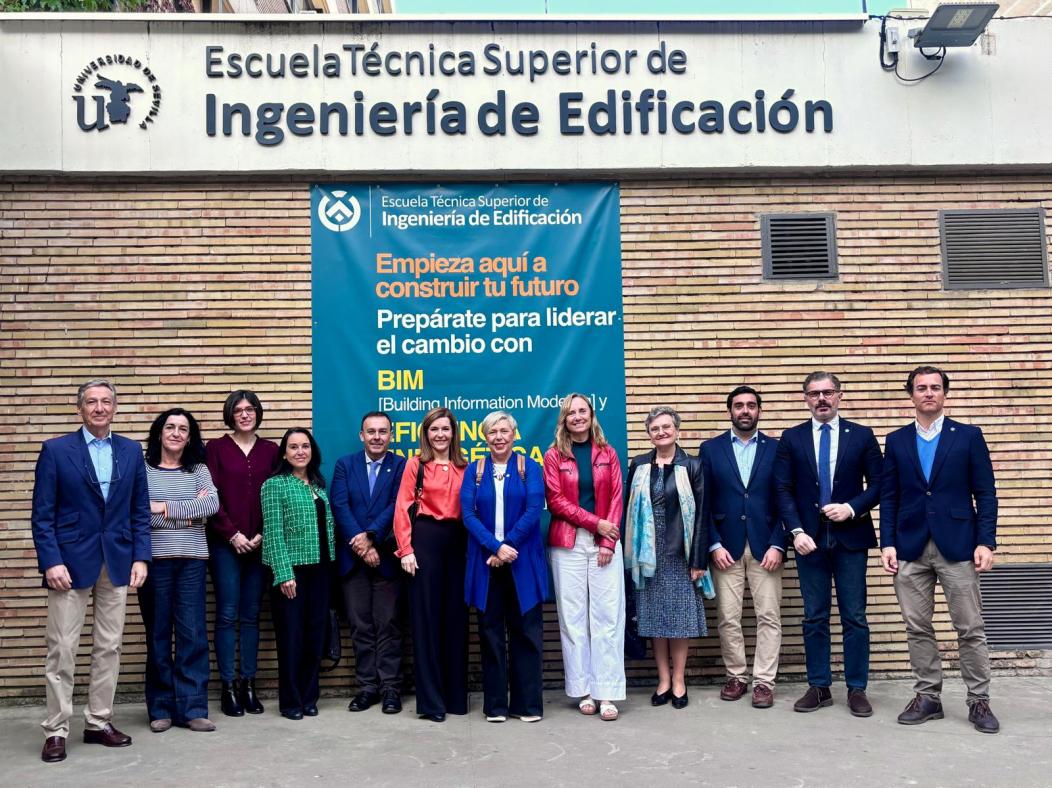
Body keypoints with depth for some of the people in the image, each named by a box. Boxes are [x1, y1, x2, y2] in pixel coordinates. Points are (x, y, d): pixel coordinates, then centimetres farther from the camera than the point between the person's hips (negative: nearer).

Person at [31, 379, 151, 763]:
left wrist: (140, 557, 0)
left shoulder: (131, 450, 7)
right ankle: (56, 730, 11)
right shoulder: (56, 450, -2)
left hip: (117, 562, 3)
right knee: (62, 649, 1)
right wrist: (51, 562, -12)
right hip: (71, 561, -3)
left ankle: (99, 722, 21)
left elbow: (140, 510, 8)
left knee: (109, 648, 9)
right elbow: (42, 514, -4)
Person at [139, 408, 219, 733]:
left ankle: (193, 708, 9)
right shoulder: (142, 470, 2)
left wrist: (164, 508, -11)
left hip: (192, 560, 2)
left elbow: (212, 504, -7)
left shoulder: (199, 470, 8)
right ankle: (161, 709, 16)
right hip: (154, 560, -1)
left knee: (193, 634, 1)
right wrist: (189, 513, -11)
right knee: (158, 635, 6)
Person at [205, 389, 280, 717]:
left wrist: (262, 535, -5)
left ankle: (248, 684, 14)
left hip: (260, 543, 2)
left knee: (251, 615, 7)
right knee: (228, 615, -1)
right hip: (225, 543, -2)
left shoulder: (271, 450, 8)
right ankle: (228, 686, 8)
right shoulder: (215, 448, 2)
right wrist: (232, 534, -9)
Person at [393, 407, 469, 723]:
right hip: (424, 540, -3)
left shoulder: (464, 467, 11)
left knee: (456, 617, 8)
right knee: (426, 617, 0)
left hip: (457, 542, 4)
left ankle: (456, 694, 20)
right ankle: (430, 700, 7)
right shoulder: (416, 464, 1)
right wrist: (406, 549, -11)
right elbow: (402, 508, -4)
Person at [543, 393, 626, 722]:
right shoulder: (554, 456, 4)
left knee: (608, 616, -3)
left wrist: (608, 542, -6)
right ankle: (583, 690, 10)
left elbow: (616, 499, 5)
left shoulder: (607, 454, 10)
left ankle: (607, 693, 1)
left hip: (605, 542, 1)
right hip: (568, 543, -1)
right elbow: (556, 501, -3)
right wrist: (595, 522, -10)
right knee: (573, 617, 1)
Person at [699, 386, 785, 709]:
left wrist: (778, 545, -7)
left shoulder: (776, 449, 5)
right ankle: (736, 676, 19)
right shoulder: (711, 449, 6)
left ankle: (764, 682, 11)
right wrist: (714, 545, -6)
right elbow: (704, 503, 3)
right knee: (728, 618, 4)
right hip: (726, 547, 0)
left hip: (765, 547, 0)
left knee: (769, 617, 1)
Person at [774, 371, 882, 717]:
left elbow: (877, 484, 3)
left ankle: (857, 689, 15)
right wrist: (797, 531, -10)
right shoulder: (791, 439, 4)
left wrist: (852, 508, -13)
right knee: (814, 617, 7)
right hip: (810, 538, 1)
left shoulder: (861, 436, 4)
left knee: (855, 617, 4)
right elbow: (783, 490, 0)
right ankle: (819, 687, 17)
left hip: (851, 537, 0)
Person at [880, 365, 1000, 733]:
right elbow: (889, 497, 7)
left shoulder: (969, 436, 3)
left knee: (970, 628, 3)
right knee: (918, 629, 7)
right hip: (910, 549, 2)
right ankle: (928, 697, 19)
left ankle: (979, 701, 15)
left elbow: (985, 493, 1)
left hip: (957, 546, -2)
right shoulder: (896, 441, 9)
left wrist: (986, 541, -8)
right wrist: (887, 543, -1)